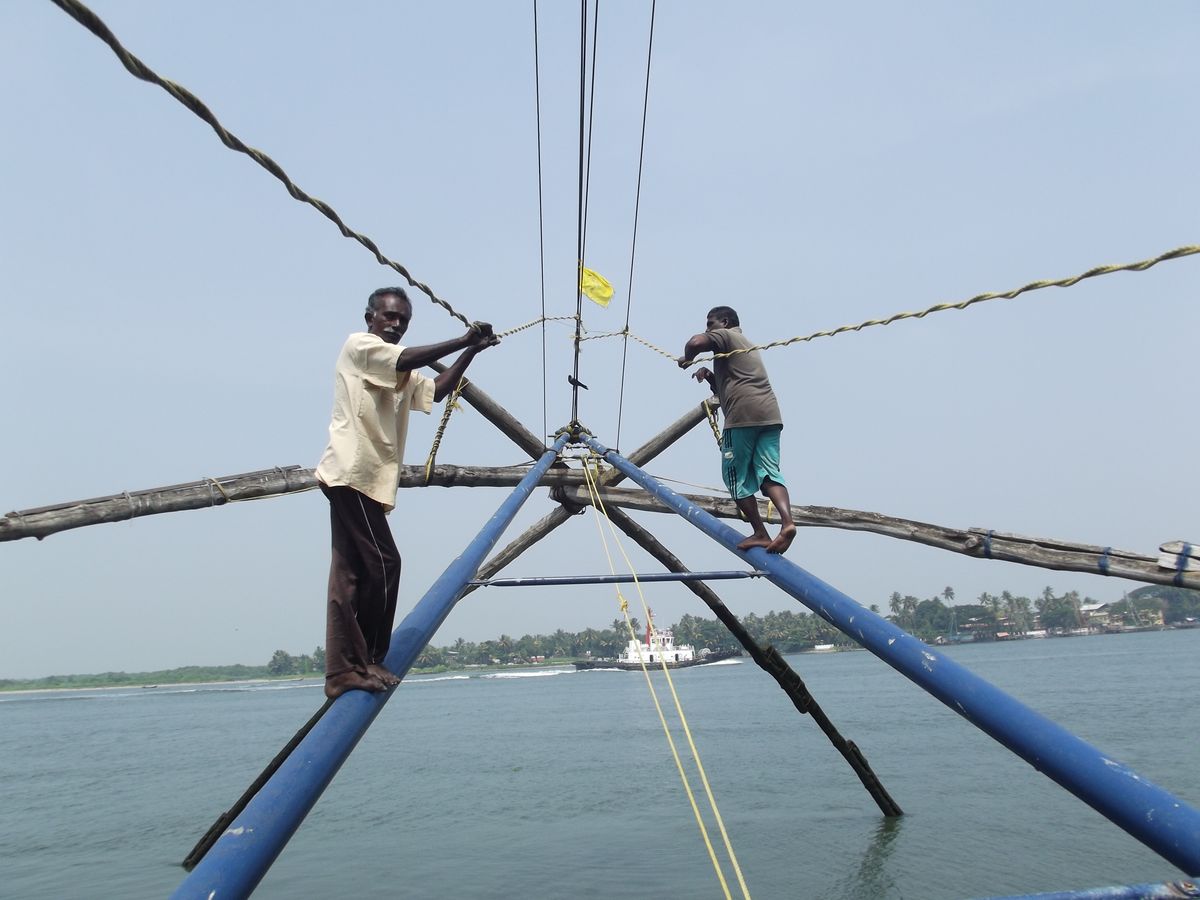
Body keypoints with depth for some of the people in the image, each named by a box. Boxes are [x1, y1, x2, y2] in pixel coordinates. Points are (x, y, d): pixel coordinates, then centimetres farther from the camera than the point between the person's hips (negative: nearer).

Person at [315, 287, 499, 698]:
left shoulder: (401, 375, 26)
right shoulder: (358, 345, 1)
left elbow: (436, 389, 14)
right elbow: (407, 359, -16)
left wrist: (471, 351, 5)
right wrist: (462, 340, -13)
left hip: (370, 479, 9)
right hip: (352, 474, -9)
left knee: (350, 574, 6)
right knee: (382, 563, -10)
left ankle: (343, 670, 8)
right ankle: (364, 661, -1)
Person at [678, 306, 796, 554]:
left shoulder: (725, 335, 9)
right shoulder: (746, 345, 36)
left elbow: (696, 342, -13)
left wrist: (686, 359, 7)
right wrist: (709, 375, 21)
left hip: (743, 415, -8)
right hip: (770, 415, 8)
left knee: (736, 476, 1)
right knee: (768, 471, -2)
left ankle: (760, 533, -2)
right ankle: (787, 521, -24)